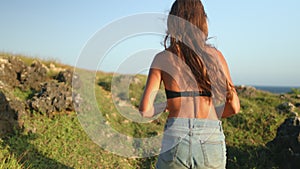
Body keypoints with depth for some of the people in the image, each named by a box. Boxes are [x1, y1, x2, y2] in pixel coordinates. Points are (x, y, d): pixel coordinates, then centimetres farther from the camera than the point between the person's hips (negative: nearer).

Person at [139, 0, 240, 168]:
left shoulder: (162, 58, 2)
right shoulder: (215, 55, 4)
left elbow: (145, 110, -3)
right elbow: (234, 107, 3)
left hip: (176, 140, -1)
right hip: (212, 142, 1)